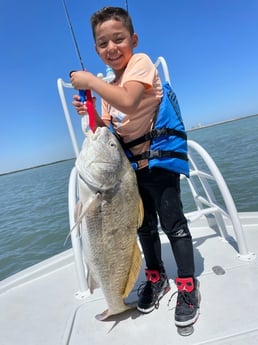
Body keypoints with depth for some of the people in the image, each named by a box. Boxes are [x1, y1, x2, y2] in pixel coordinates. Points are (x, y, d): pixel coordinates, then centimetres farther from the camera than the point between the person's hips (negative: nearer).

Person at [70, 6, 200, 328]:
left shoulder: (140, 61, -11)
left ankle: (188, 285, 16)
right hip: (133, 164, 8)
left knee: (172, 223, -2)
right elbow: (110, 129, 12)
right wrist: (90, 114, -5)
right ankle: (156, 278, 33)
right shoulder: (109, 86, 12)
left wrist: (90, 80, -22)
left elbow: (128, 102, -31)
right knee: (145, 226, 15)